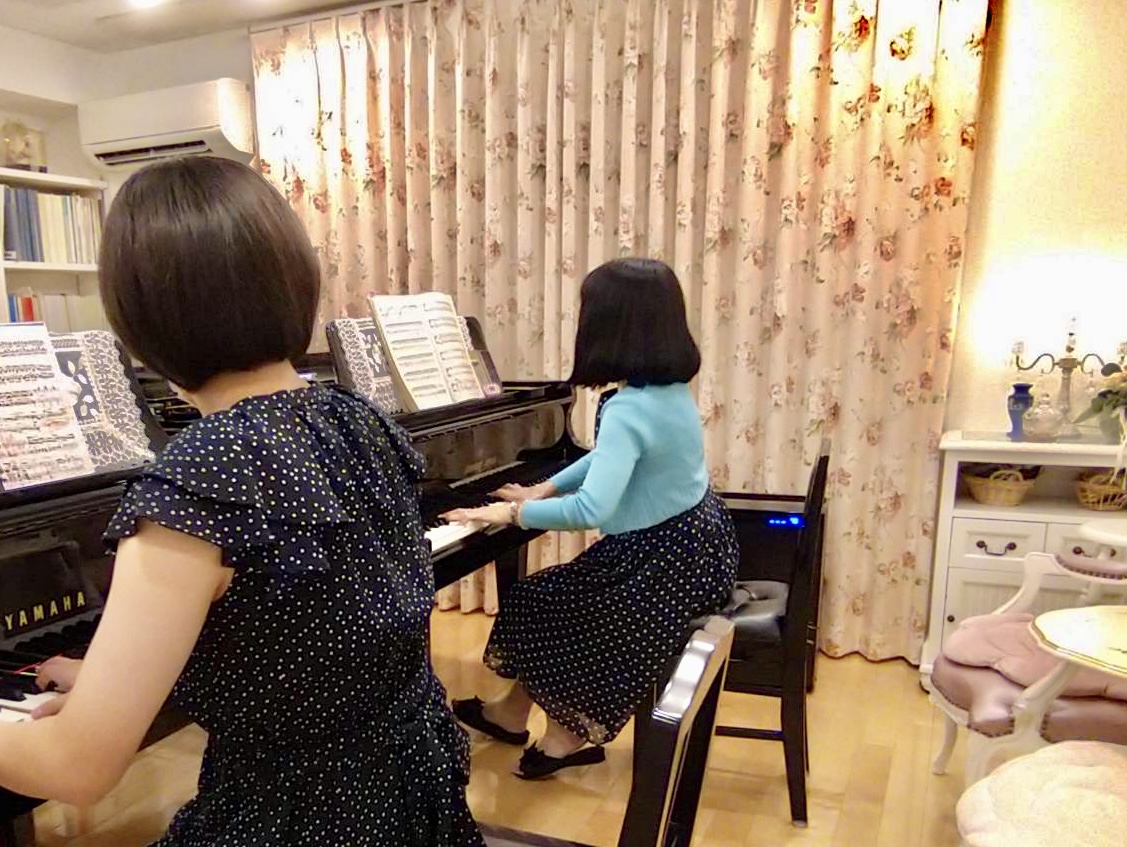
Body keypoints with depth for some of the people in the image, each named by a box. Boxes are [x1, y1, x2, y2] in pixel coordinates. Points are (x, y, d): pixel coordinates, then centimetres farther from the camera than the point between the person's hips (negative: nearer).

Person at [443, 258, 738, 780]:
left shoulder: (629, 410, -27)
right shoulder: (670, 390, 4)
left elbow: (591, 511, -36)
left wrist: (515, 513, -21)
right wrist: (544, 490, 14)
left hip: (666, 561, -9)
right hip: (692, 542, 9)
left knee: (536, 604, 7)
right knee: (553, 593, 18)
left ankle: (569, 732, 26)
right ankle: (513, 713, 32)